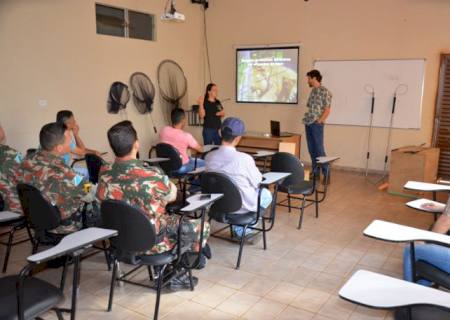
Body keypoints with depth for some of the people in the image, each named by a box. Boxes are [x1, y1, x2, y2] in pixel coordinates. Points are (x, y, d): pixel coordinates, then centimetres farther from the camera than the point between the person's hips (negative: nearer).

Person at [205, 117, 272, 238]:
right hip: (241, 206, -5)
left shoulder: (209, 157, -14)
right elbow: (257, 182, -12)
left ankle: (238, 229, 29)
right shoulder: (244, 159, -28)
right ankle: (243, 230, 22)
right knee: (266, 194, 25)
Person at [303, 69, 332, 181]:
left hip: (316, 124, -8)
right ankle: (315, 172, 18)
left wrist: (319, 121, -15)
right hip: (308, 123, 8)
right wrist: (306, 118, 11)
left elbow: (327, 109, -11)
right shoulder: (312, 91, 16)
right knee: (311, 149, 10)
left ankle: (326, 173, -1)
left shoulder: (324, 91, -8)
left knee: (319, 149, -8)